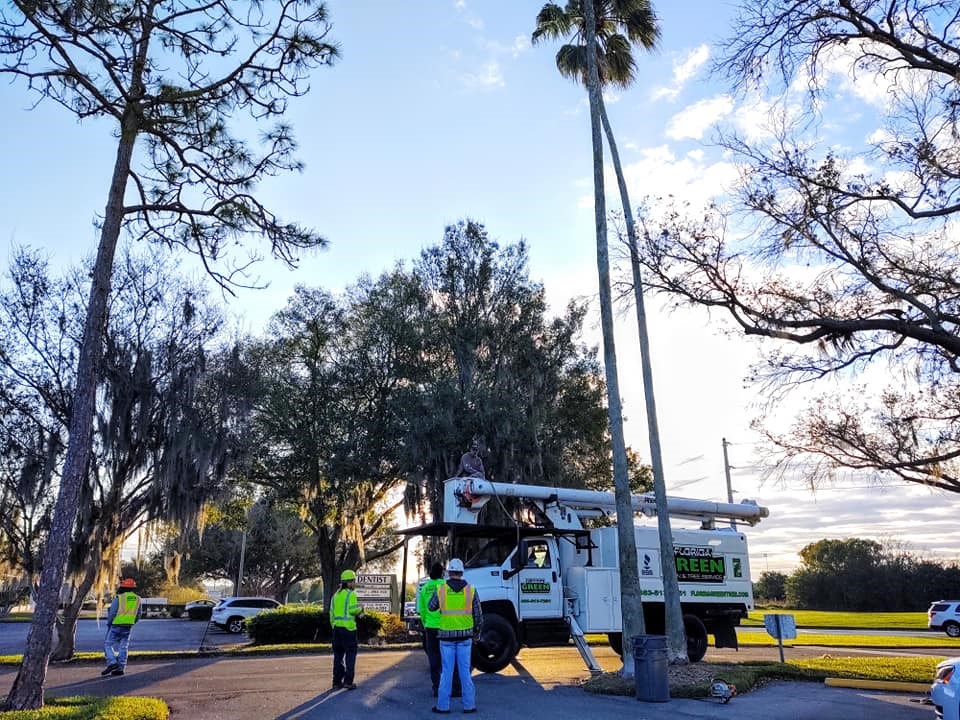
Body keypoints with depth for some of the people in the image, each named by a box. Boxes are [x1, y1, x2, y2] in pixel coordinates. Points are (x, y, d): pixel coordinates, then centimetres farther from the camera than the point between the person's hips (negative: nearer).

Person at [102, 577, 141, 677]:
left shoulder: (118, 598, -14)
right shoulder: (137, 599, 3)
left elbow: (111, 613, -14)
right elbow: (138, 616, 7)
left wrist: (109, 624, 3)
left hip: (116, 626, -5)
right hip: (128, 627, 5)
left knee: (108, 645, 6)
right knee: (123, 648, 9)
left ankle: (112, 663, -11)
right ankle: (120, 668, 4)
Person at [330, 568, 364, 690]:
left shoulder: (335, 595, 13)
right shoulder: (351, 594, -9)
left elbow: (332, 613, 14)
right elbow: (353, 610, -18)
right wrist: (360, 609, 2)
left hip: (337, 627, 7)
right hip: (348, 627, -7)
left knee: (338, 655, 13)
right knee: (351, 654, 2)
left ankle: (337, 681, 15)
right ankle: (348, 681, -1)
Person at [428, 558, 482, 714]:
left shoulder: (441, 589, -6)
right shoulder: (471, 590, -4)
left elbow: (431, 607, 11)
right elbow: (478, 615, 0)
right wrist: (477, 631, 17)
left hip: (446, 635, -1)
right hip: (465, 635, 1)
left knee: (446, 671, 8)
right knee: (465, 671, 9)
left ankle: (443, 705, 12)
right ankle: (469, 705, 12)